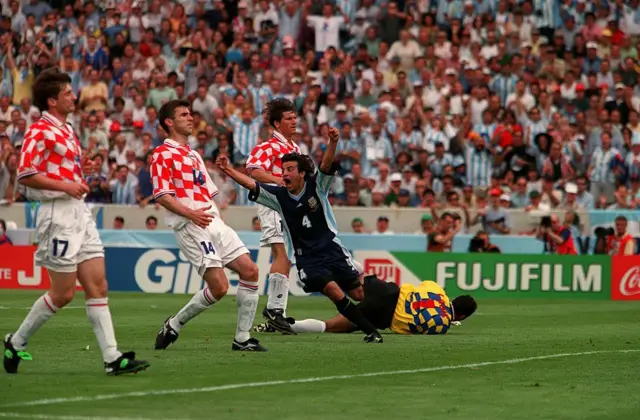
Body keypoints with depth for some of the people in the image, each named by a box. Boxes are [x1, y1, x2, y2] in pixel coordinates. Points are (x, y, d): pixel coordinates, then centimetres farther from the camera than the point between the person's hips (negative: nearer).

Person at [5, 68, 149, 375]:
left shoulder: (66, 130, 18)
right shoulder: (40, 131, -11)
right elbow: (25, 174, -18)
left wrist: (82, 169, 10)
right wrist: (65, 185, -19)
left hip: (79, 212, 9)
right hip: (58, 214, -9)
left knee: (97, 286, 2)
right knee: (63, 293, -5)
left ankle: (112, 358, -1)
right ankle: (16, 342, 12)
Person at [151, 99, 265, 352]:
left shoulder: (193, 155, 26)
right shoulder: (162, 154, -2)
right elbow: (161, 196, -12)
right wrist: (191, 213, -23)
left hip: (214, 222, 9)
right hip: (191, 227, -9)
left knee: (250, 271, -3)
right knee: (219, 287, -16)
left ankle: (242, 339, 3)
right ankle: (174, 325, 3)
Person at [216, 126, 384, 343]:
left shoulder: (317, 186, -5)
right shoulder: (278, 196, -1)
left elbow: (326, 165, -22)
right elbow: (251, 184, -9)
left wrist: (333, 143, -41)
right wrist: (228, 170, -24)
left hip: (331, 250, 0)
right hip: (306, 258, 0)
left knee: (359, 294, -1)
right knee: (334, 291, -21)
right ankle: (370, 331, -11)